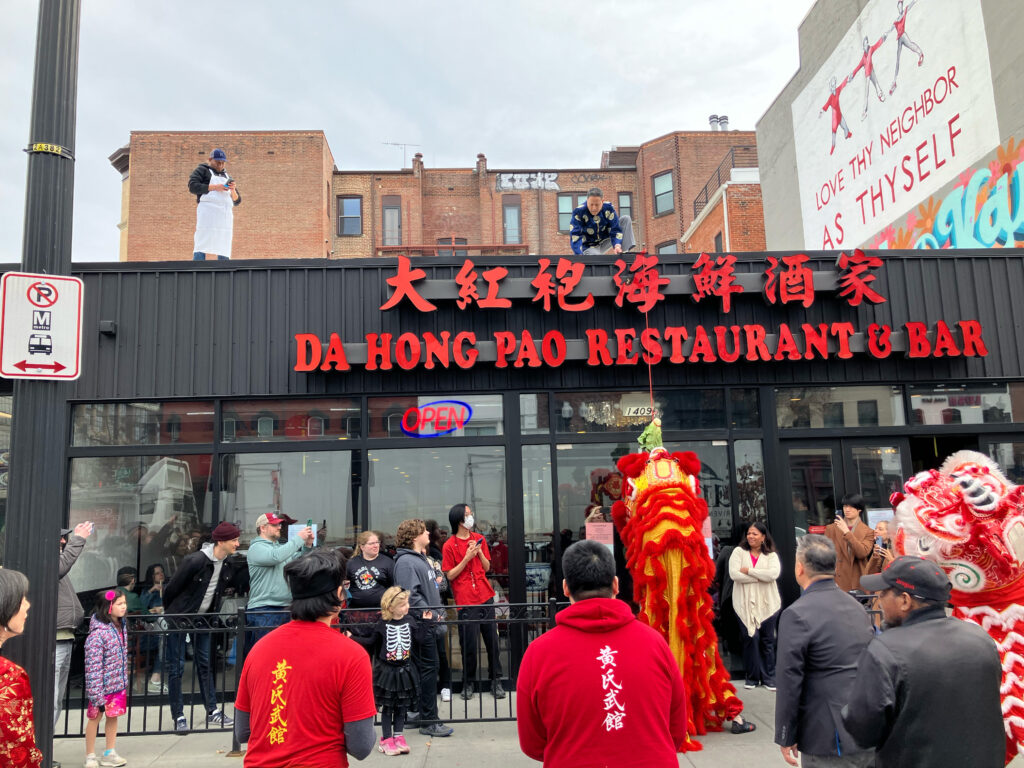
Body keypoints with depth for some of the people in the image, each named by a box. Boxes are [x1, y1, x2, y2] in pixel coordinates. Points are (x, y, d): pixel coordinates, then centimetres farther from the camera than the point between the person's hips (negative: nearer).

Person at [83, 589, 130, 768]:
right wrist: (97, 695, -22)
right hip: (103, 684, -7)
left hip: (119, 683, 7)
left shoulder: (121, 626, 1)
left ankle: (109, 753, 29)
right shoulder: (98, 633, -24)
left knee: (113, 716, 16)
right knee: (95, 717, 9)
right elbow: (93, 666, -23)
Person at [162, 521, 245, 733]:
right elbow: (172, 588, -14)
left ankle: (212, 712, 19)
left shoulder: (229, 564, -6)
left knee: (205, 664, 12)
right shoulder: (195, 561, -25)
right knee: (175, 667, 0)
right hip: (180, 618, -6)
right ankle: (178, 717, 9)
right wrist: (169, 611, -2)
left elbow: (231, 584, 13)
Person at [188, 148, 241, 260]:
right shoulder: (202, 170, 13)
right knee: (201, 247, -15)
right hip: (207, 212, -6)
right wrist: (214, 187, -9)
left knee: (224, 251, -1)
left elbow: (237, 201, 23)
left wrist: (233, 190, 3)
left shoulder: (227, 177, 29)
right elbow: (192, 186, -4)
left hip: (225, 216, 6)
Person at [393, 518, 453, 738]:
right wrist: (428, 613, -19)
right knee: (428, 669, -4)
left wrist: (437, 614, 17)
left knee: (427, 669, 15)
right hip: (421, 626, -10)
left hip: (430, 624, 10)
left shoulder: (420, 558, 16)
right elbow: (410, 594, -23)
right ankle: (429, 721, 4)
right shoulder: (406, 561, -16)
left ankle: (422, 714, 25)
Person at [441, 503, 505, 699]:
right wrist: (467, 558, -15)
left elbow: (487, 567, 12)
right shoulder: (449, 545, -4)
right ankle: (468, 683, 15)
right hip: (465, 600, -4)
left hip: (485, 596, 4)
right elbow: (450, 575, -5)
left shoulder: (479, 539, 10)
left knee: (492, 640, 5)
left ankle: (496, 681, 15)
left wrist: (479, 552, -5)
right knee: (469, 644, 0)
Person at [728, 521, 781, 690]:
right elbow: (734, 574, -11)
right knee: (751, 638, -3)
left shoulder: (771, 555, 6)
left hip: (767, 604, 1)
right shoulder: (739, 552, 3)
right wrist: (760, 577, -10)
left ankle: (768, 677, 17)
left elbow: (773, 574, -13)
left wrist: (748, 571, -12)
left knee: (768, 640, 5)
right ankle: (752, 677, 10)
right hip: (745, 604, -1)